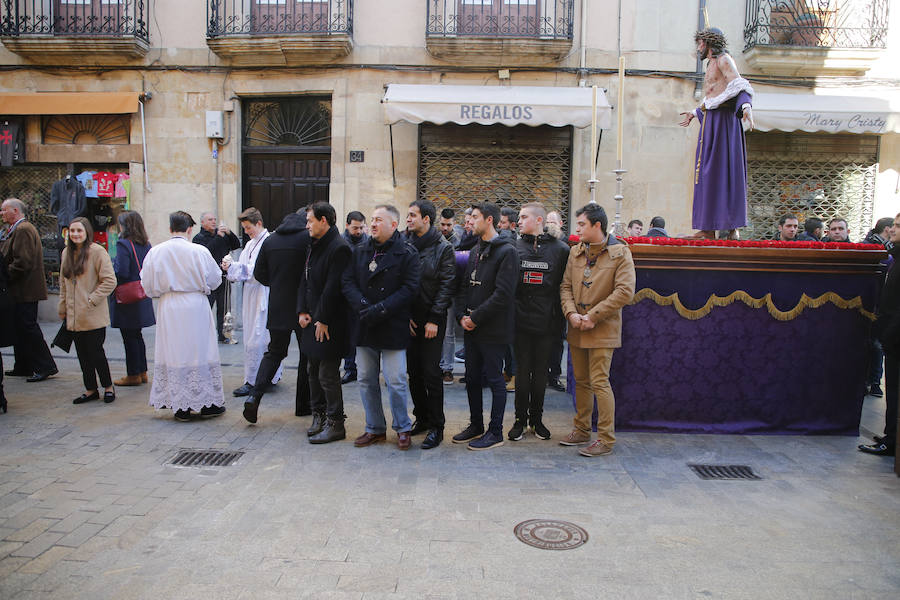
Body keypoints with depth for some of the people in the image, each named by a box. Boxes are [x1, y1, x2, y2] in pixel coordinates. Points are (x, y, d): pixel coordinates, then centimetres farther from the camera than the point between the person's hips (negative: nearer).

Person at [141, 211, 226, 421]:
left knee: (174, 354, 9)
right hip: (196, 308, -2)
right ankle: (207, 404, 15)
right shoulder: (199, 251, -11)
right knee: (199, 352, 8)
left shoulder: (155, 252, -3)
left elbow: (148, 287, 3)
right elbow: (214, 280, 0)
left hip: (169, 309, 2)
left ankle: (181, 407, 14)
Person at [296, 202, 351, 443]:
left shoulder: (339, 248, -16)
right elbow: (305, 280, 17)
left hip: (330, 324, -9)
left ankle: (335, 424, 7)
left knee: (328, 374, -4)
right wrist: (302, 311, 6)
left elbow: (333, 288, -20)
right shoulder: (314, 246, 14)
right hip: (313, 321, 10)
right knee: (314, 371, 16)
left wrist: (323, 320, -17)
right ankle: (319, 415, 29)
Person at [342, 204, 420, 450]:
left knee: (396, 381, -2)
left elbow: (410, 289, -11)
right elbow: (348, 282, 5)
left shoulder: (407, 253, -4)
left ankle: (402, 428, 17)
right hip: (364, 327, 5)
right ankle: (375, 428, 25)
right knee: (367, 381, 11)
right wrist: (363, 306, -13)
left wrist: (381, 309, -18)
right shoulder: (360, 252, 12)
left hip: (393, 328, -5)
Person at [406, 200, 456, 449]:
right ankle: (422, 418, 24)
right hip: (410, 318, 5)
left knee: (431, 372, -3)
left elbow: (447, 285, -8)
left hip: (432, 319, -5)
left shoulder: (443, 248, -5)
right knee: (414, 371, 10)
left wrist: (434, 319, -13)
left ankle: (436, 427, 6)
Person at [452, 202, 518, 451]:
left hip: (493, 330, -8)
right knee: (472, 378, 15)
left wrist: (476, 317, -17)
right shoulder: (475, 251, 15)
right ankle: (476, 425, 29)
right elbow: (464, 286, 14)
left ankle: (495, 432, 12)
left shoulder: (506, 251, -12)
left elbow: (503, 294, -19)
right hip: (471, 328, 8)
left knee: (495, 379, 2)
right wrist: (461, 315, -2)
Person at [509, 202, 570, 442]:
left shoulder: (560, 249, -1)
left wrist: (559, 319, -3)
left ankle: (536, 418, 24)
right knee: (522, 371, 6)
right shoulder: (515, 247, 4)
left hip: (546, 323, -1)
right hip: (521, 321, 1)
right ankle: (521, 419, 18)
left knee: (540, 372, 10)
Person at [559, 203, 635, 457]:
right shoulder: (575, 252, 10)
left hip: (603, 329, -6)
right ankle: (582, 431, 26)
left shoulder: (620, 253, -8)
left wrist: (593, 316, -16)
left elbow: (625, 291, -15)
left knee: (599, 382, -6)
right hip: (577, 329, 6)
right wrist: (571, 313, -9)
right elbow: (566, 286, 9)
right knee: (581, 381, 14)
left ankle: (606, 439, 4)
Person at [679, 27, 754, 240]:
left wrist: (746, 106, -35)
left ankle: (732, 228, -13)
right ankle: (709, 229, 2)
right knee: (708, 173, 3)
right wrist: (695, 113, 43)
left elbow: (739, 85, -18)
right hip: (711, 120, 9)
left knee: (724, 170, -13)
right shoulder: (712, 64, 25)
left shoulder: (724, 60, -4)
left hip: (722, 119, -9)